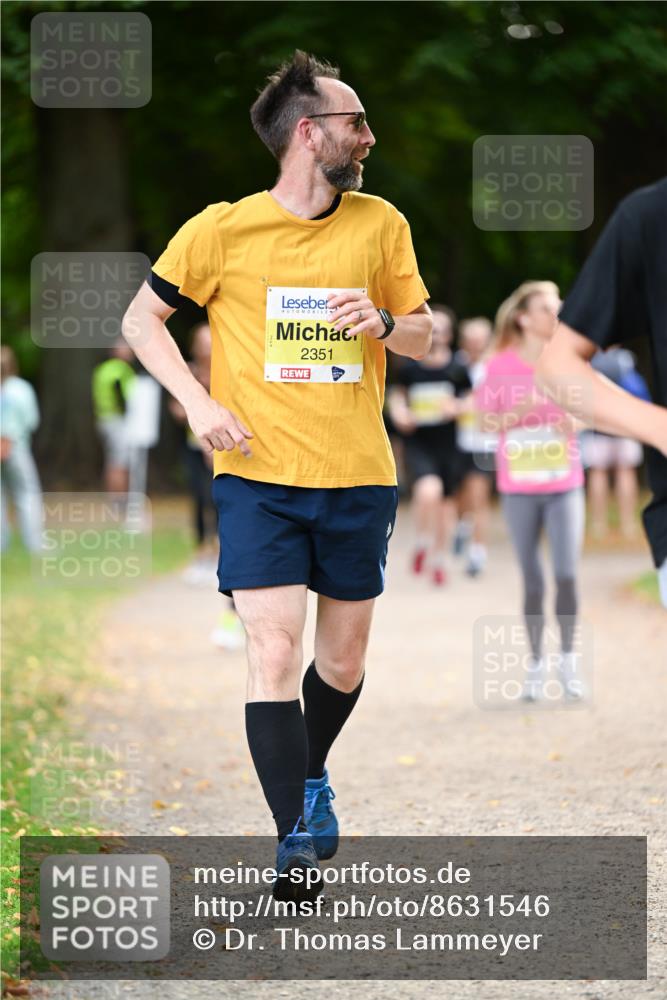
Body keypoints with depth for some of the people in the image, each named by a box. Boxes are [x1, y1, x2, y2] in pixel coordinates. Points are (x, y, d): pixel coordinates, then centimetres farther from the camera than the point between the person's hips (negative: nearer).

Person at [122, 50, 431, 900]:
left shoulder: (381, 223, 5)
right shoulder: (224, 229, -4)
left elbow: (423, 336, 12)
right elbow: (141, 319, 5)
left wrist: (383, 323, -11)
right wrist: (199, 402, -8)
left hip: (358, 478, 3)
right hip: (258, 478, -3)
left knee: (343, 659, 13)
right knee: (273, 652, -13)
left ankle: (308, 776, 40)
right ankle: (298, 837, -8)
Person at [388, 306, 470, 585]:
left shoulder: (457, 370, -3)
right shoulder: (409, 368, -3)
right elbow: (397, 396, 13)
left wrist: (455, 408, -13)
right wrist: (400, 413, -7)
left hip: (449, 444, 2)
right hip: (418, 443, -2)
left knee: (446, 501, 11)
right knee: (429, 491, -26)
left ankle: (438, 559, 32)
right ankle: (422, 542, 2)